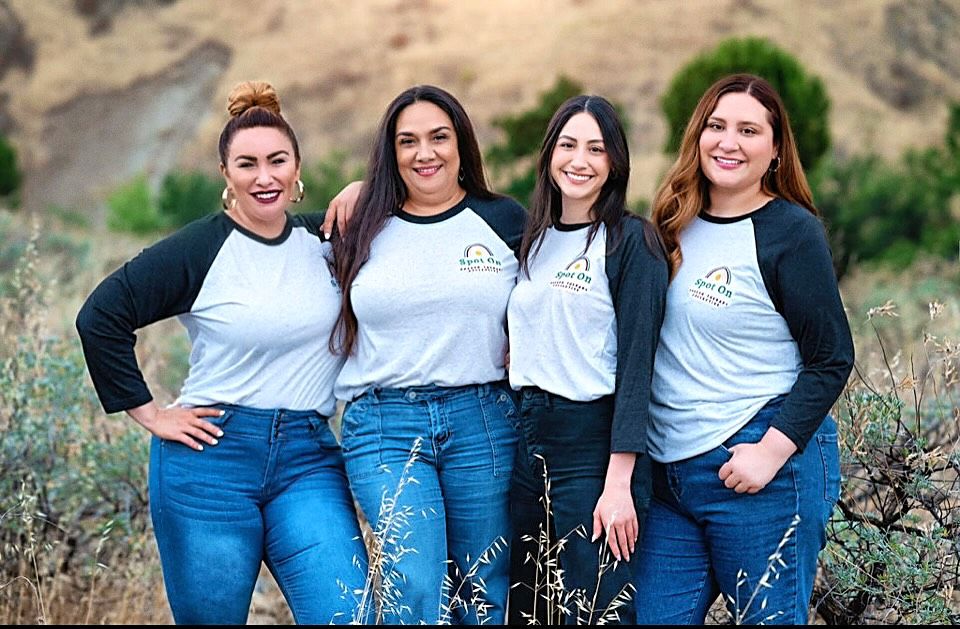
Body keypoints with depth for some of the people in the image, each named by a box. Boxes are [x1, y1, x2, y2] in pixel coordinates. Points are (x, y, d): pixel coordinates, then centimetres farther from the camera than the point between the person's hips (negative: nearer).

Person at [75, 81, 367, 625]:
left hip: (307, 457, 3)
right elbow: (101, 318, -6)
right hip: (211, 457, -3)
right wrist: (148, 413, -6)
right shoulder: (199, 249, -5)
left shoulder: (325, 241, 8)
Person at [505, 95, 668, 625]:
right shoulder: (534, 237, 12)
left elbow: (636, 362, -13)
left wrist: (619, 482, -19)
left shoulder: (631, 240, -7)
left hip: (595, 443, -7)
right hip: (529, 437, 7)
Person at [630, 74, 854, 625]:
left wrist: (773, 450, -18)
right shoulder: (677, 225, 9)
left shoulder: (791, 233, -8)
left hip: (760, 471, -6)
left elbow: (832, 359, -9)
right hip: (670, 473, 6)